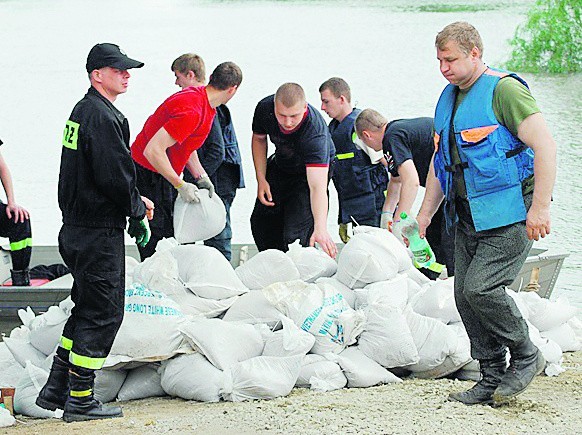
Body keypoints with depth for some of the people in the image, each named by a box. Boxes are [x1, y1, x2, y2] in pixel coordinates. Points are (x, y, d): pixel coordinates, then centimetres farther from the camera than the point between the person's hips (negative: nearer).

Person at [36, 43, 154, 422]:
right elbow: (115, 178, -22)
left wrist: (136, 199, 16)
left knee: (86, 309, 18)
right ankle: (80, 401, 2)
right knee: (103, 312, -3)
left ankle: (56, 390, 20)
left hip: (77, 230, 10)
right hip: (100, 232, -10)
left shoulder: (83, 111, 15)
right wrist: (139, 213, -8)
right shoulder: (104, 118, -18)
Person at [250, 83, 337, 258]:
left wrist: (320, 228, -59)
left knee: (296, 232, -18)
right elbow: (259, 139, -2)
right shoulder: (264, 108, -27)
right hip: (281, 164, 6)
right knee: (261, 220, 10)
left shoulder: (314, 132, -41)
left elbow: (317, 186, -48)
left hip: (315, 169, -5)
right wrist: (261, 180, -9)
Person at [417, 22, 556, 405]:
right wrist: (426, 212, 20)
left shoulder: (504, 90, -13)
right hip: (470, 219, 9)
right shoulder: (449, 98, 14)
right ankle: (493, 379, 14)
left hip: (510, 215, -9)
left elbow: (545, 145, -19)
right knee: (466, 296, 4)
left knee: (481, 288, -18)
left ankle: (525, 356, 3)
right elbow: (441, 159, 25)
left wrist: (540, 206, -23)